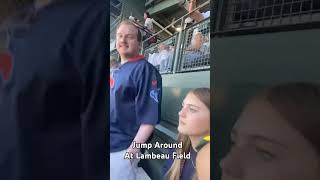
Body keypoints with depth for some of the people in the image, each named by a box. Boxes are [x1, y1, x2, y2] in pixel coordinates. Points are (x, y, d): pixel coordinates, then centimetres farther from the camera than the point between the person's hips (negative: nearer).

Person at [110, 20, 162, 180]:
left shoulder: (144, 69, -14)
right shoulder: (117, 71, 12)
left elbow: (149, 116, -20)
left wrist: (133, 149, -23)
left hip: (121, 149, -8)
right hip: (112, 145, 8)